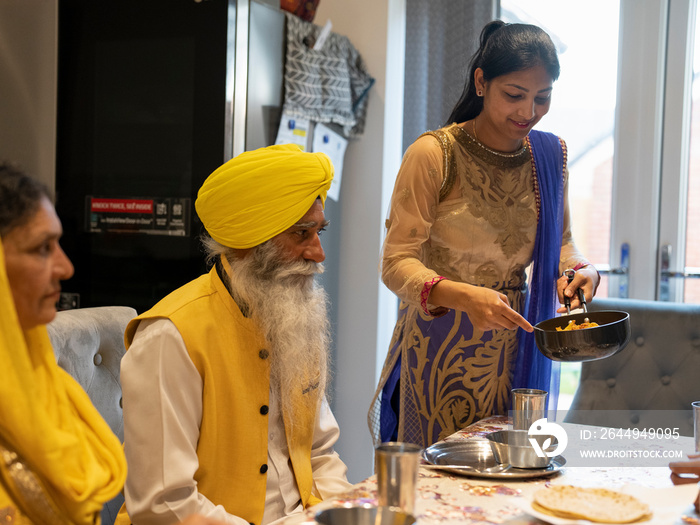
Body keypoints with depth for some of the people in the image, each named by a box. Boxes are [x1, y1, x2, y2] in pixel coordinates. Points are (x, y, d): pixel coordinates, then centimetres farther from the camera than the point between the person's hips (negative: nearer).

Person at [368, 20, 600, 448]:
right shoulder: (434, 154, -13)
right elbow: (397, 262, -14)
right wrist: (462, 296, -31)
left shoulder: (550, 155, 5)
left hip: (513, 348, 5)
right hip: (438, 349, -4)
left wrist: (579, 270, -7)